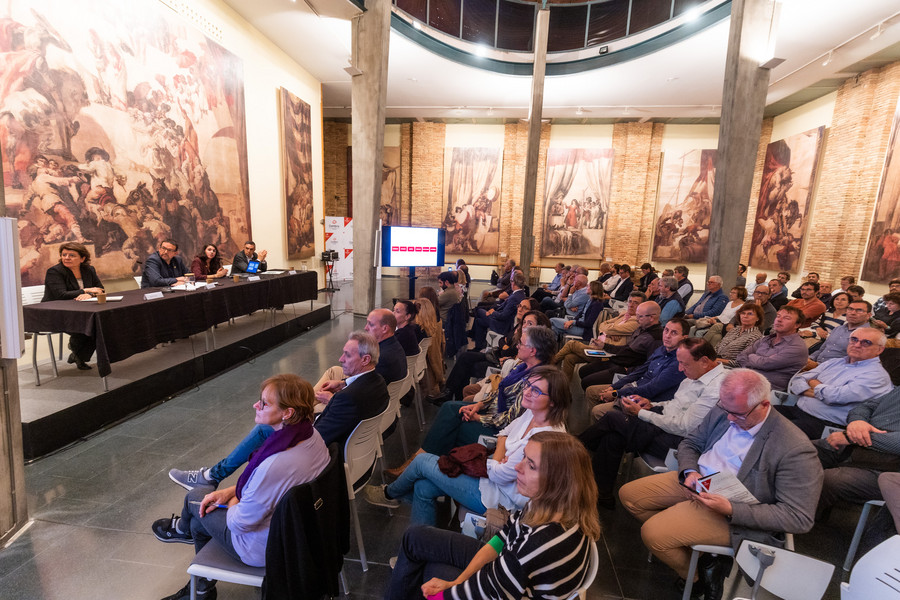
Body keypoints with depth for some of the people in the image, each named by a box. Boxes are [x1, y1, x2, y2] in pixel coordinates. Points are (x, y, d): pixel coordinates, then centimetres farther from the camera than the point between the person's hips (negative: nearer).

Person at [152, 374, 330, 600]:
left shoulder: (275, 466, -40)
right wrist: (230, 490, 2)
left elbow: (240, 523, -23)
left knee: (195, 497, 11)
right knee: (198, 524, 23)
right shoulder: (311, 435, -15)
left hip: (264, 550, -7)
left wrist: (232, 500, -2)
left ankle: (183, 528, 47)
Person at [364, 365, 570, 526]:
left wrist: (493, 462, -4)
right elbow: (505, 433, 12)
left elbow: (500, 475, -24)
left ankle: (391, 494, 31)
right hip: (494, 474, 8)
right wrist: (498, 457, -6)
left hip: (500, 498, -8)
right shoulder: (532, 413, -6)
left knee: (422, 461, -1)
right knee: (423, 488, 3)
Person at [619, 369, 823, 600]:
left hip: (732, 507, -7)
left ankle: (699, 575, 12)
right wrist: (690, 472, -10)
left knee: (652, 533, -20)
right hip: (696, 483, 7)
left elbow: (800, 518, -19)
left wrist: (730, 509, -26)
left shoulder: (795, 449, -21)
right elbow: (689, 444, 13)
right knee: (628, 494, 0)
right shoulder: (722, 412, -2)